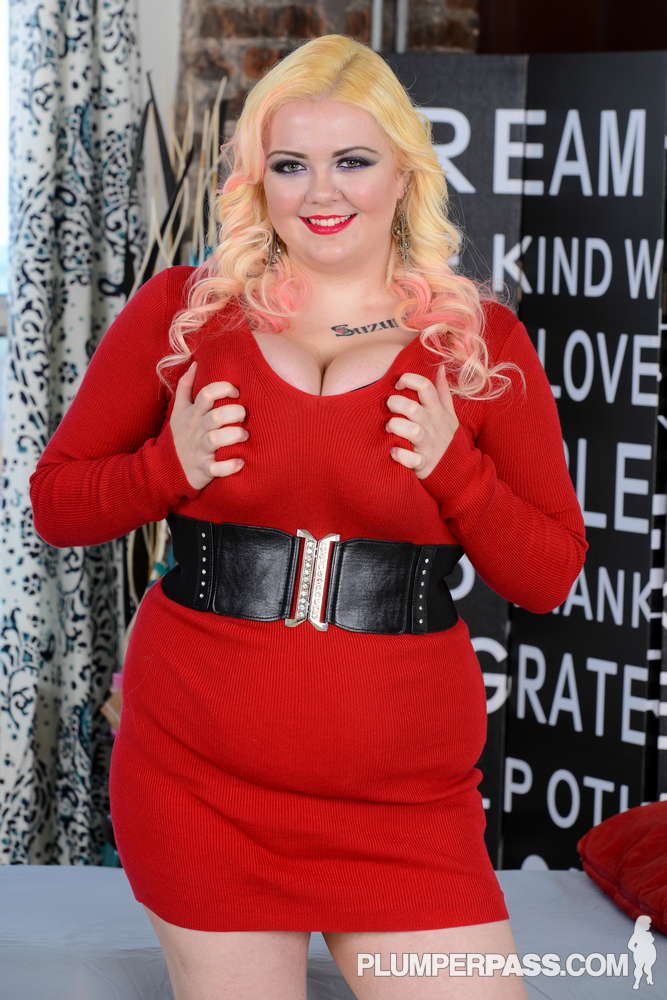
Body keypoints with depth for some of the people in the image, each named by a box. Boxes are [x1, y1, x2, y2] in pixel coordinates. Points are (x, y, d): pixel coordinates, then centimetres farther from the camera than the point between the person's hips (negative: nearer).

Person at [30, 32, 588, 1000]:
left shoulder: (482, 339, 4)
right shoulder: (181, 311, 3)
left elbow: (550, 577, 6)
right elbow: (55, 501, 9)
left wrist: (455, 468, -10)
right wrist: (169, 465, -9)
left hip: (406, 800, 0)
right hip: (200, 780, 0)